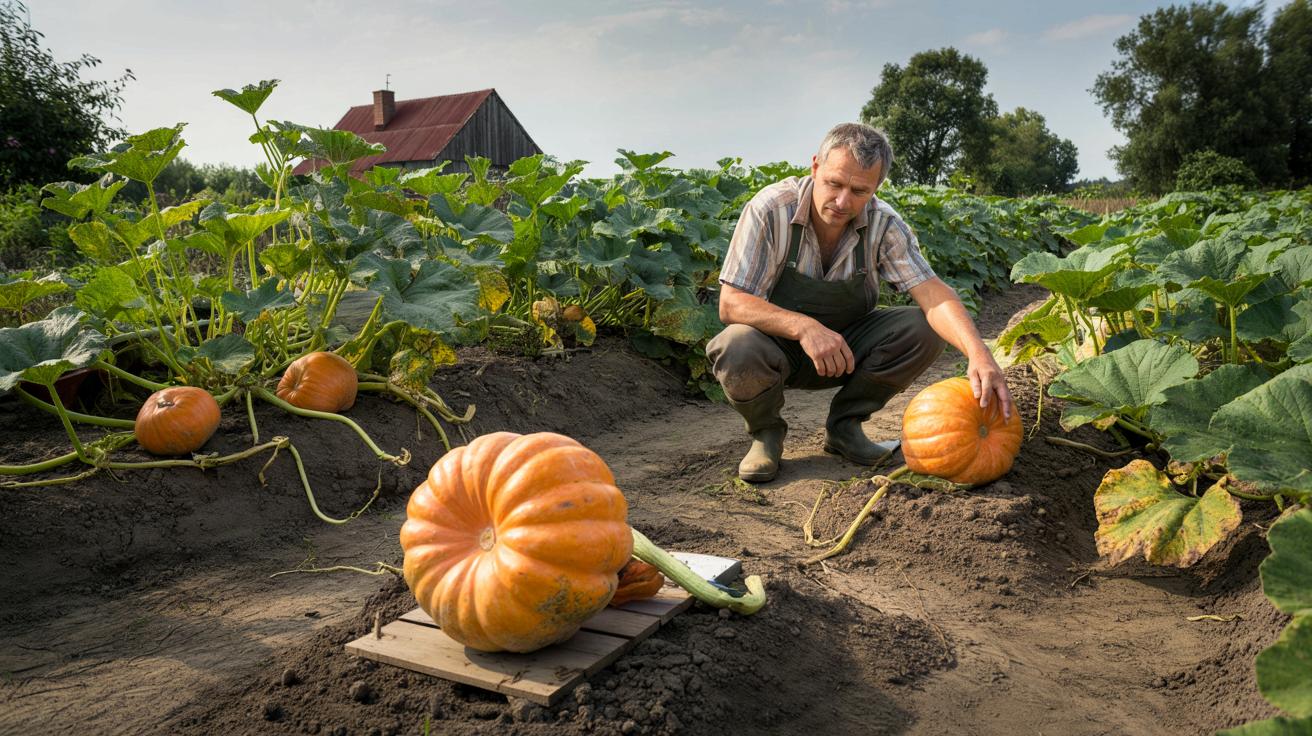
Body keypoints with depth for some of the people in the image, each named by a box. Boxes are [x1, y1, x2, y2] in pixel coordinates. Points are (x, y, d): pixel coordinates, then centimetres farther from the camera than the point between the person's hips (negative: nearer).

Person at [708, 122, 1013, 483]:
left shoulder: (883, 223, -13)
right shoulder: (771, 209, -22)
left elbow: (931, 293, -21)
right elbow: (731, 304, -27)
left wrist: (978, 353, -40)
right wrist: (804, 327, -43)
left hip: (846, 347, 4)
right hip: (779, 344, -3)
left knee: (925, 331, -20)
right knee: (737, 348, -37)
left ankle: (844, 425, 2)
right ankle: (766, 432, -2)